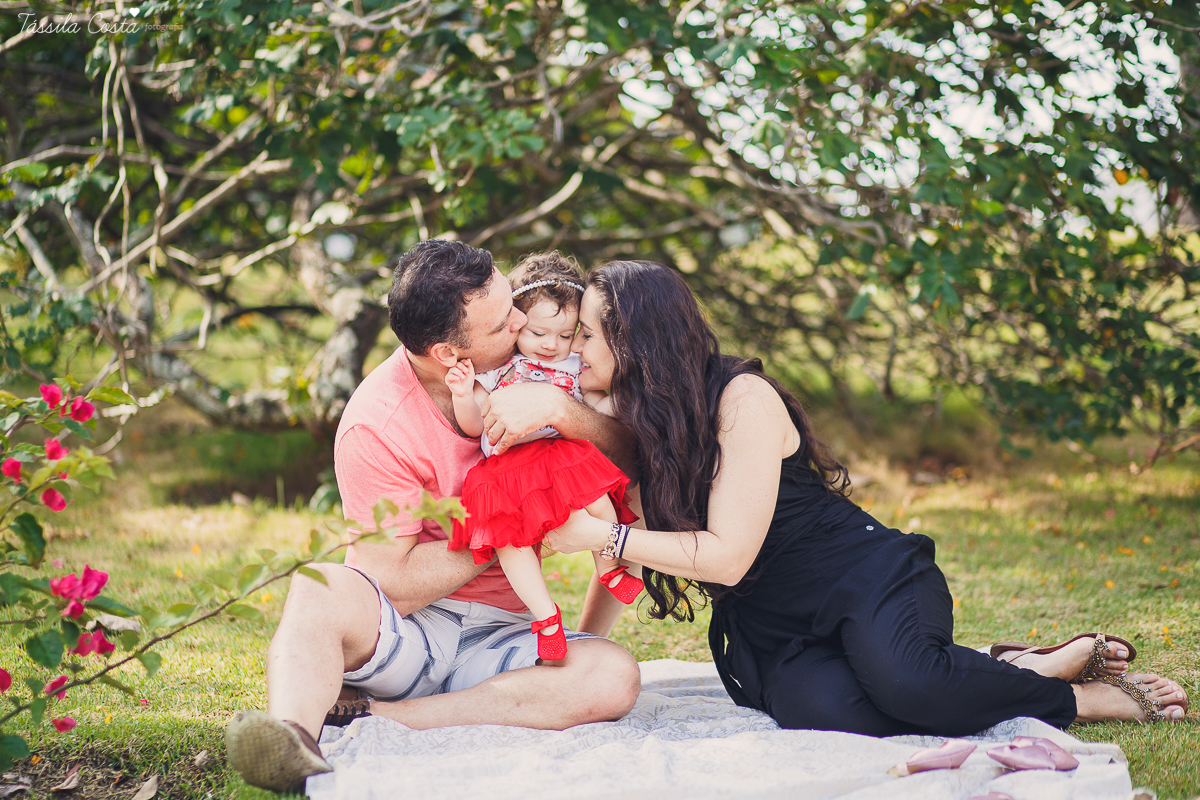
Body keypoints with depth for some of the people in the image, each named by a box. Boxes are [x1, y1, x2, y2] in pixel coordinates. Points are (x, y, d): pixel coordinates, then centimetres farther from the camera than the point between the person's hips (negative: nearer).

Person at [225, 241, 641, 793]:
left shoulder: (523, 365, -3)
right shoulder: (376, 426, -17)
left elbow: (625, 458, -5)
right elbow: (395, 586, -18)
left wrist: (559, 407, -24)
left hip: (499, 634, 4)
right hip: (405, 633, -4)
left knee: (615, 678, -27)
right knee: (318, 591, -34)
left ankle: (375, 720, -30)